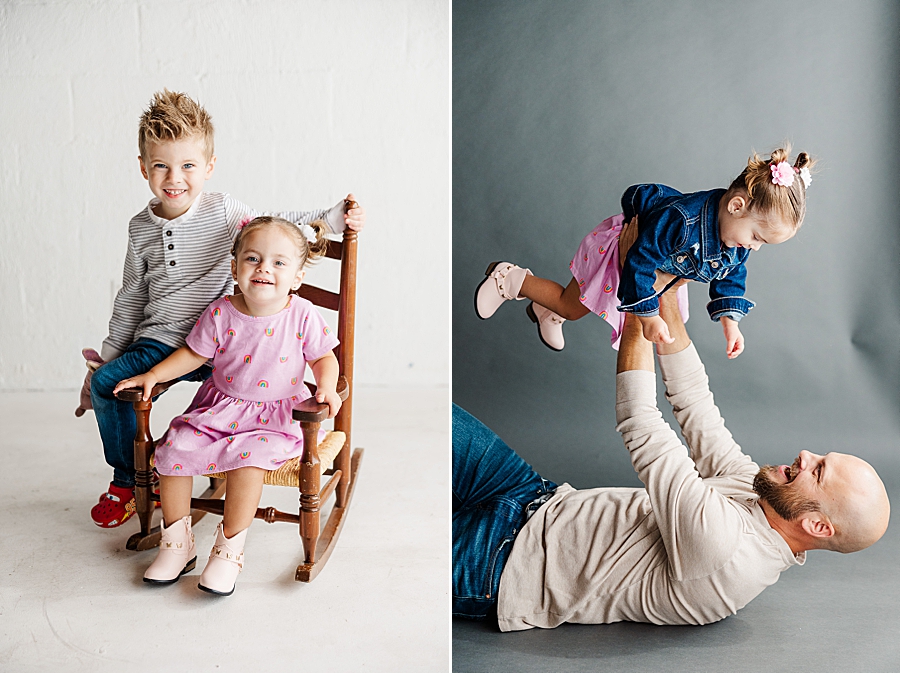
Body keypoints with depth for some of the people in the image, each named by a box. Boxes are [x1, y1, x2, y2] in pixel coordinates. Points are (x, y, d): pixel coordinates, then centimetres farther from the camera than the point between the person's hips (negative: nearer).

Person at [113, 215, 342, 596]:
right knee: (173, 447, -14)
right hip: (220, 407, 3)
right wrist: (152, 376, -4)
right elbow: (194, 354, 5)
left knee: (249, 456, -31)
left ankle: (229, 549, -12)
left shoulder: (303, 317, -11)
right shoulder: (221, 314, -7)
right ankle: (177, 543, 6)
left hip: (277, 414, -3)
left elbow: (323, 357, 0)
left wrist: (326, 386, -19)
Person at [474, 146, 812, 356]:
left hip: (663, 270, 8)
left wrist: (729, 319, -11)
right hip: (622, 250, -8)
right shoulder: (680, 220, -46)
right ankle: (510, 279, 27)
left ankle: (546, 311, 47)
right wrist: (648, 316, -35)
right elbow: (641, 262, -38)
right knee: (570, 307, 5)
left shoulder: (743, 232, -20)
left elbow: (730, 276, -3)